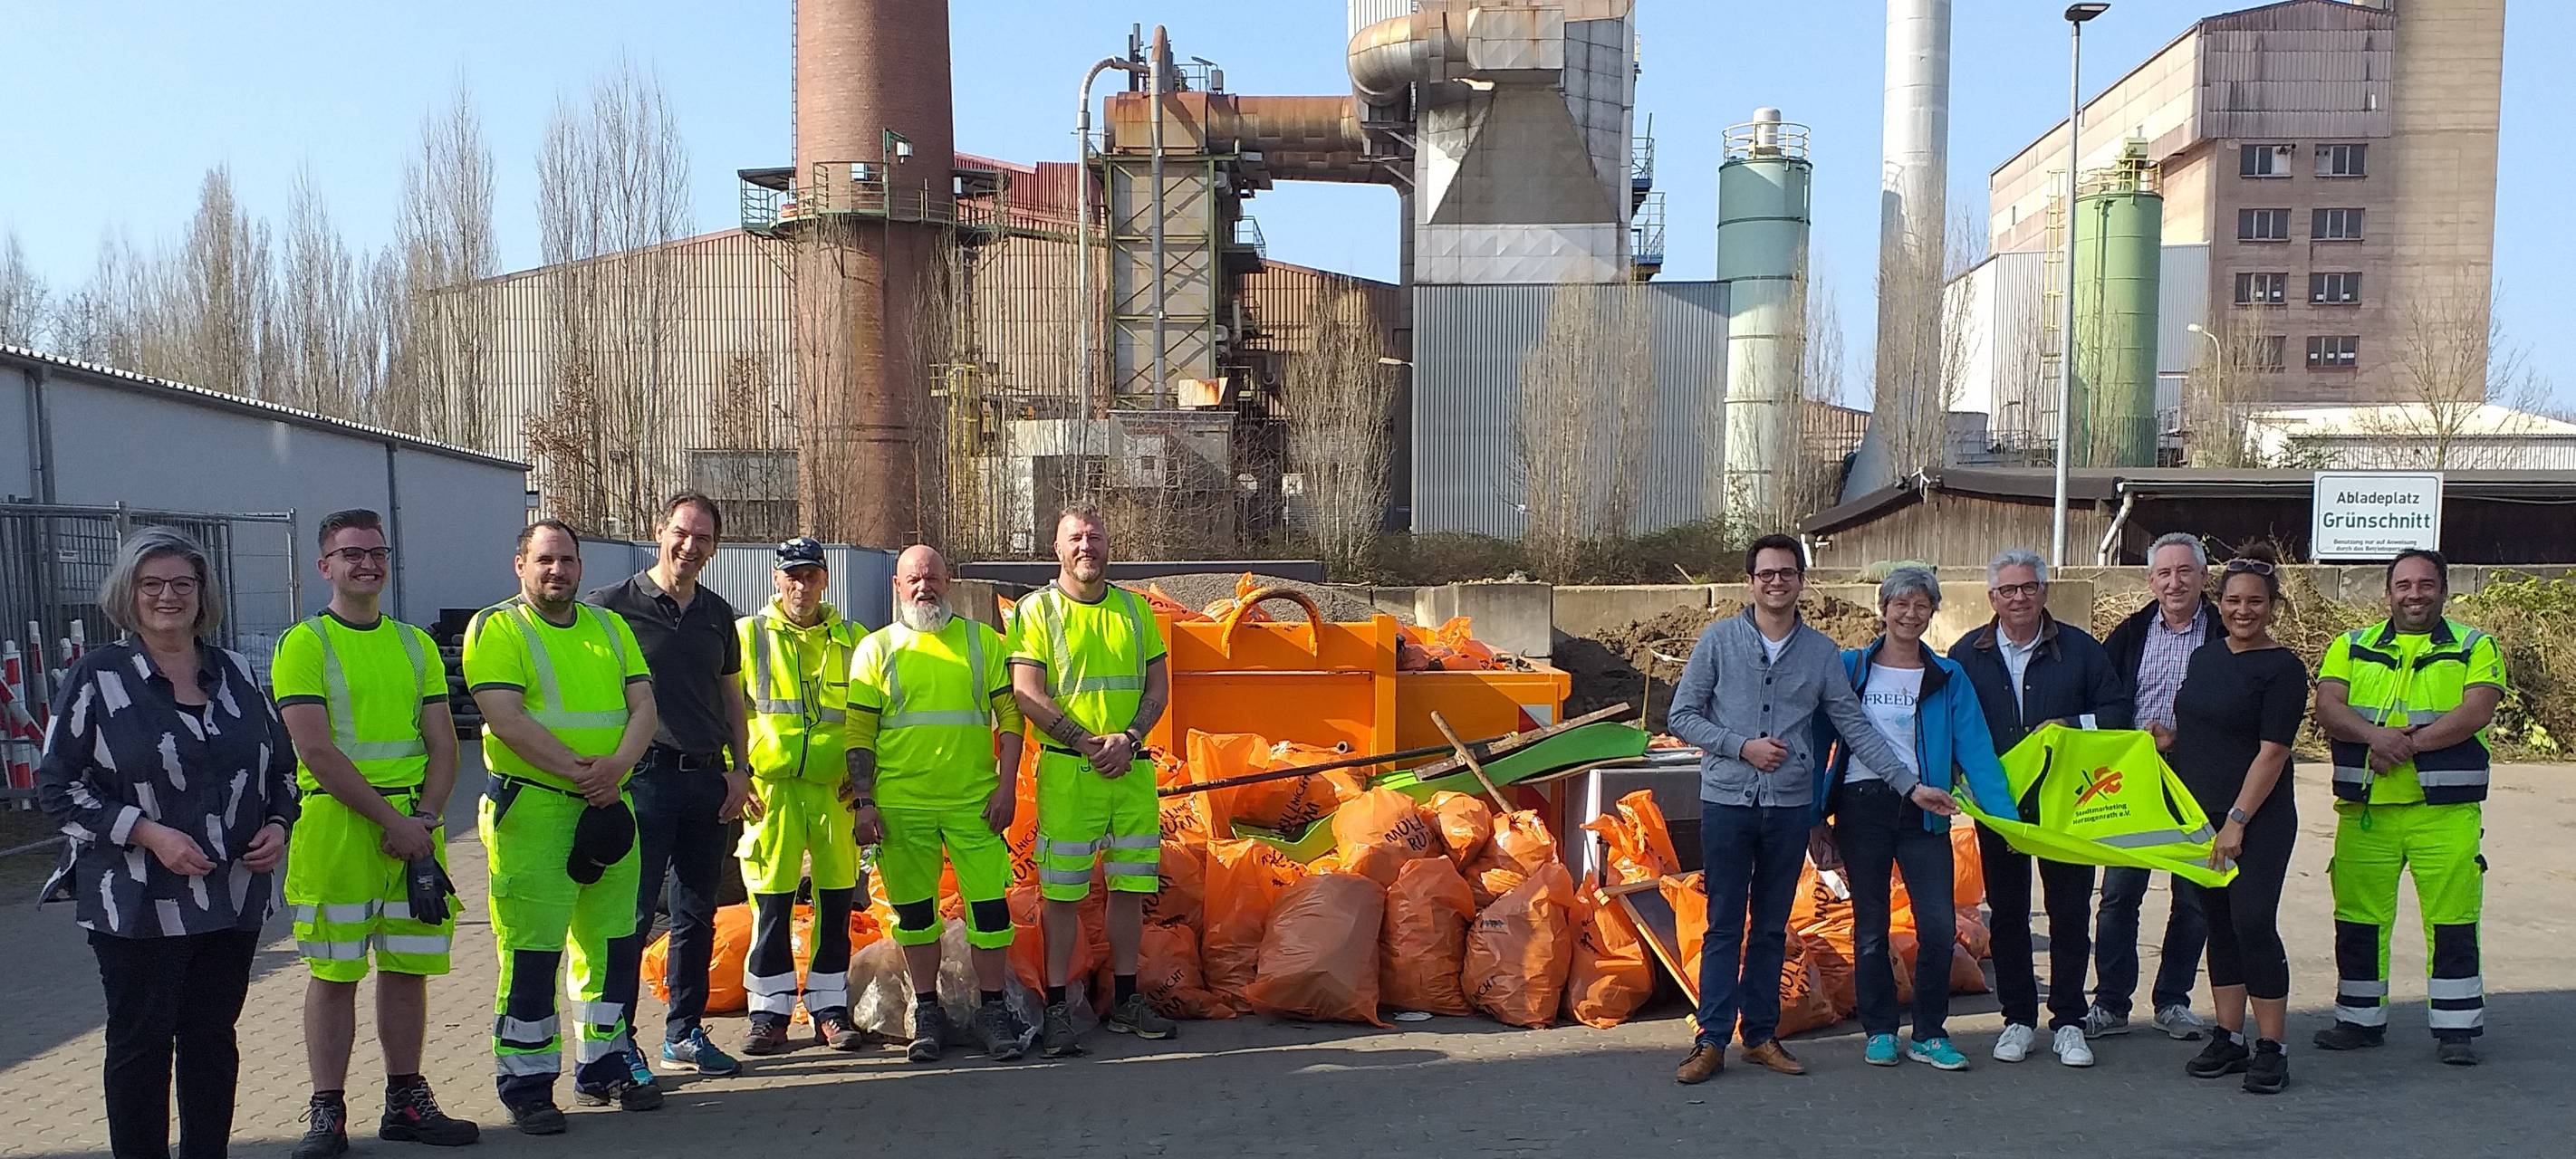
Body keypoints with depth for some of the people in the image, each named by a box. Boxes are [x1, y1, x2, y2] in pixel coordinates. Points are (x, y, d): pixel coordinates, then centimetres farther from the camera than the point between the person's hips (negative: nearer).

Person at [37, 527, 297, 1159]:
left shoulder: (236, 673, 9)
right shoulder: (97, 676, -3)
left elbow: (282, 767, 17)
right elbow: (57, 786, -5)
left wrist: (277, 825, -1)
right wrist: (148, 833, -16)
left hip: (234, 896, 4)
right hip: (136, 902, -4)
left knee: (213, 1038, 11)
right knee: (140, 1043, 5)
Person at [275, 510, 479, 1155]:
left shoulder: (415, 644, 13)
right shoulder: (305, 644, -3)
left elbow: (442, 743, 9)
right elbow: (317, 750, -12)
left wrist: (423, 818, -6)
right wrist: (390, 819, -15)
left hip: (415, 829, 5)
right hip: (336, 826, -4)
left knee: (407, 968, 9)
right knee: (334, 973, 1)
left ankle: (406, 1102, 19)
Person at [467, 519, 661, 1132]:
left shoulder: (610, 628, 14)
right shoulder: (496, 628, -3)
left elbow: (643, 706, 6)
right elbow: (506, 719, -14)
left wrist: (617, 766, -13)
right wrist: (579, 771, -20)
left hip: (608, 808, 6)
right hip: (531, 810, -5)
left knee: (614, 943, 12)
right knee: (532, 951, -3)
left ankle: (604, 1066, 26)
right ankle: (526, 1084, 9)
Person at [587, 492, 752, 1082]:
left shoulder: (717, 614, 13)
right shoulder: (614, 605, -3)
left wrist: (740, 769, 9)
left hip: (707, 778, 6)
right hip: (645, 776, -6)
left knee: (697, 913, 11)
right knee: (630, 915, -3)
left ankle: (685, 1033, 22)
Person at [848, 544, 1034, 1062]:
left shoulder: (982, 642, 8)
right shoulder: (876, 649, 7)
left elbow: (1009, 716, 7)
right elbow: (860, 732, 5)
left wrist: (1007, 786, -2)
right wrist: (865, 802, -3)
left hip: (974, 802, 0)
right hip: (900, 806, 0)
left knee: (989, 905, -2)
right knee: (914, 910, 8)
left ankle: (991, 1010, 11)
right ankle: (927, 1010, 21)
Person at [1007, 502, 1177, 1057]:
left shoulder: (1134, 608, 12)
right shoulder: (1037, 610, 0)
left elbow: (1158, 685, 8)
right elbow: (1028, 695, -8)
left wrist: (1129, 739, -9)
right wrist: (1089, 743, -15)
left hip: (1133, 769, 4)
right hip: (1066, 771, -4)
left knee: (1129, 887, 10)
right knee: (1062, 893, -1)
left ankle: (1126, 1001, 22)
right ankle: (1057, 1011, 8)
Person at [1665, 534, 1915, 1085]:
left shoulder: (1821, 651, 5)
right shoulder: (1720, 639, -2)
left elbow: (1856, 726, 5)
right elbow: (1681, 716, -1)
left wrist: (1910, 783, -1)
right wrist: (1742, 747, -11)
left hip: (1790, 806, 2)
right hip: (1727, 801, -2)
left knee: (1772, 927, 11)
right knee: (1725, 925, 1)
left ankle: (1761, 1035, 21)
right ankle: (1711, 1041, 6)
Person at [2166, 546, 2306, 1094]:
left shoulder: (2282, 668, -9)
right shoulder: (2204, 658, 11)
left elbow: (2272, 752, -14)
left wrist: (2237, 821, -18)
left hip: (2258, 820, -6)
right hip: (2199, 817, 6)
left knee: (2254, 924, -8)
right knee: (2219, 925, 10)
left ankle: (2270, 1050, 0)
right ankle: (2228, 1039, 17)